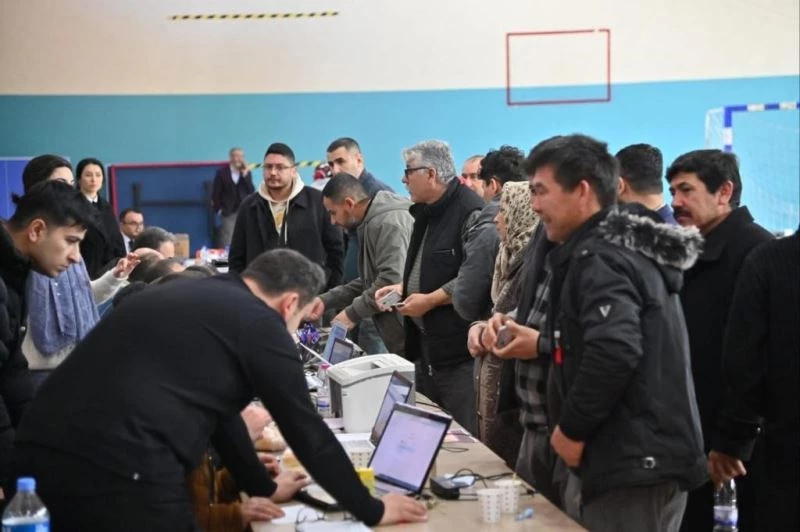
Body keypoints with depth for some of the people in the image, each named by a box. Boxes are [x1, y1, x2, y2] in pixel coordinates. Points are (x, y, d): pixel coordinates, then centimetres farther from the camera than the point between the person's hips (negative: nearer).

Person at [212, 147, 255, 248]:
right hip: (228, 213, -3)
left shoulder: (246, 172, 8)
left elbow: (251, 192, -1)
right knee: (226, 244, -7)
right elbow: (215, 193, 1)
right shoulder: (221, 172, -2)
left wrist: (245, 176, -10)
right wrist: (218, 210, -4)